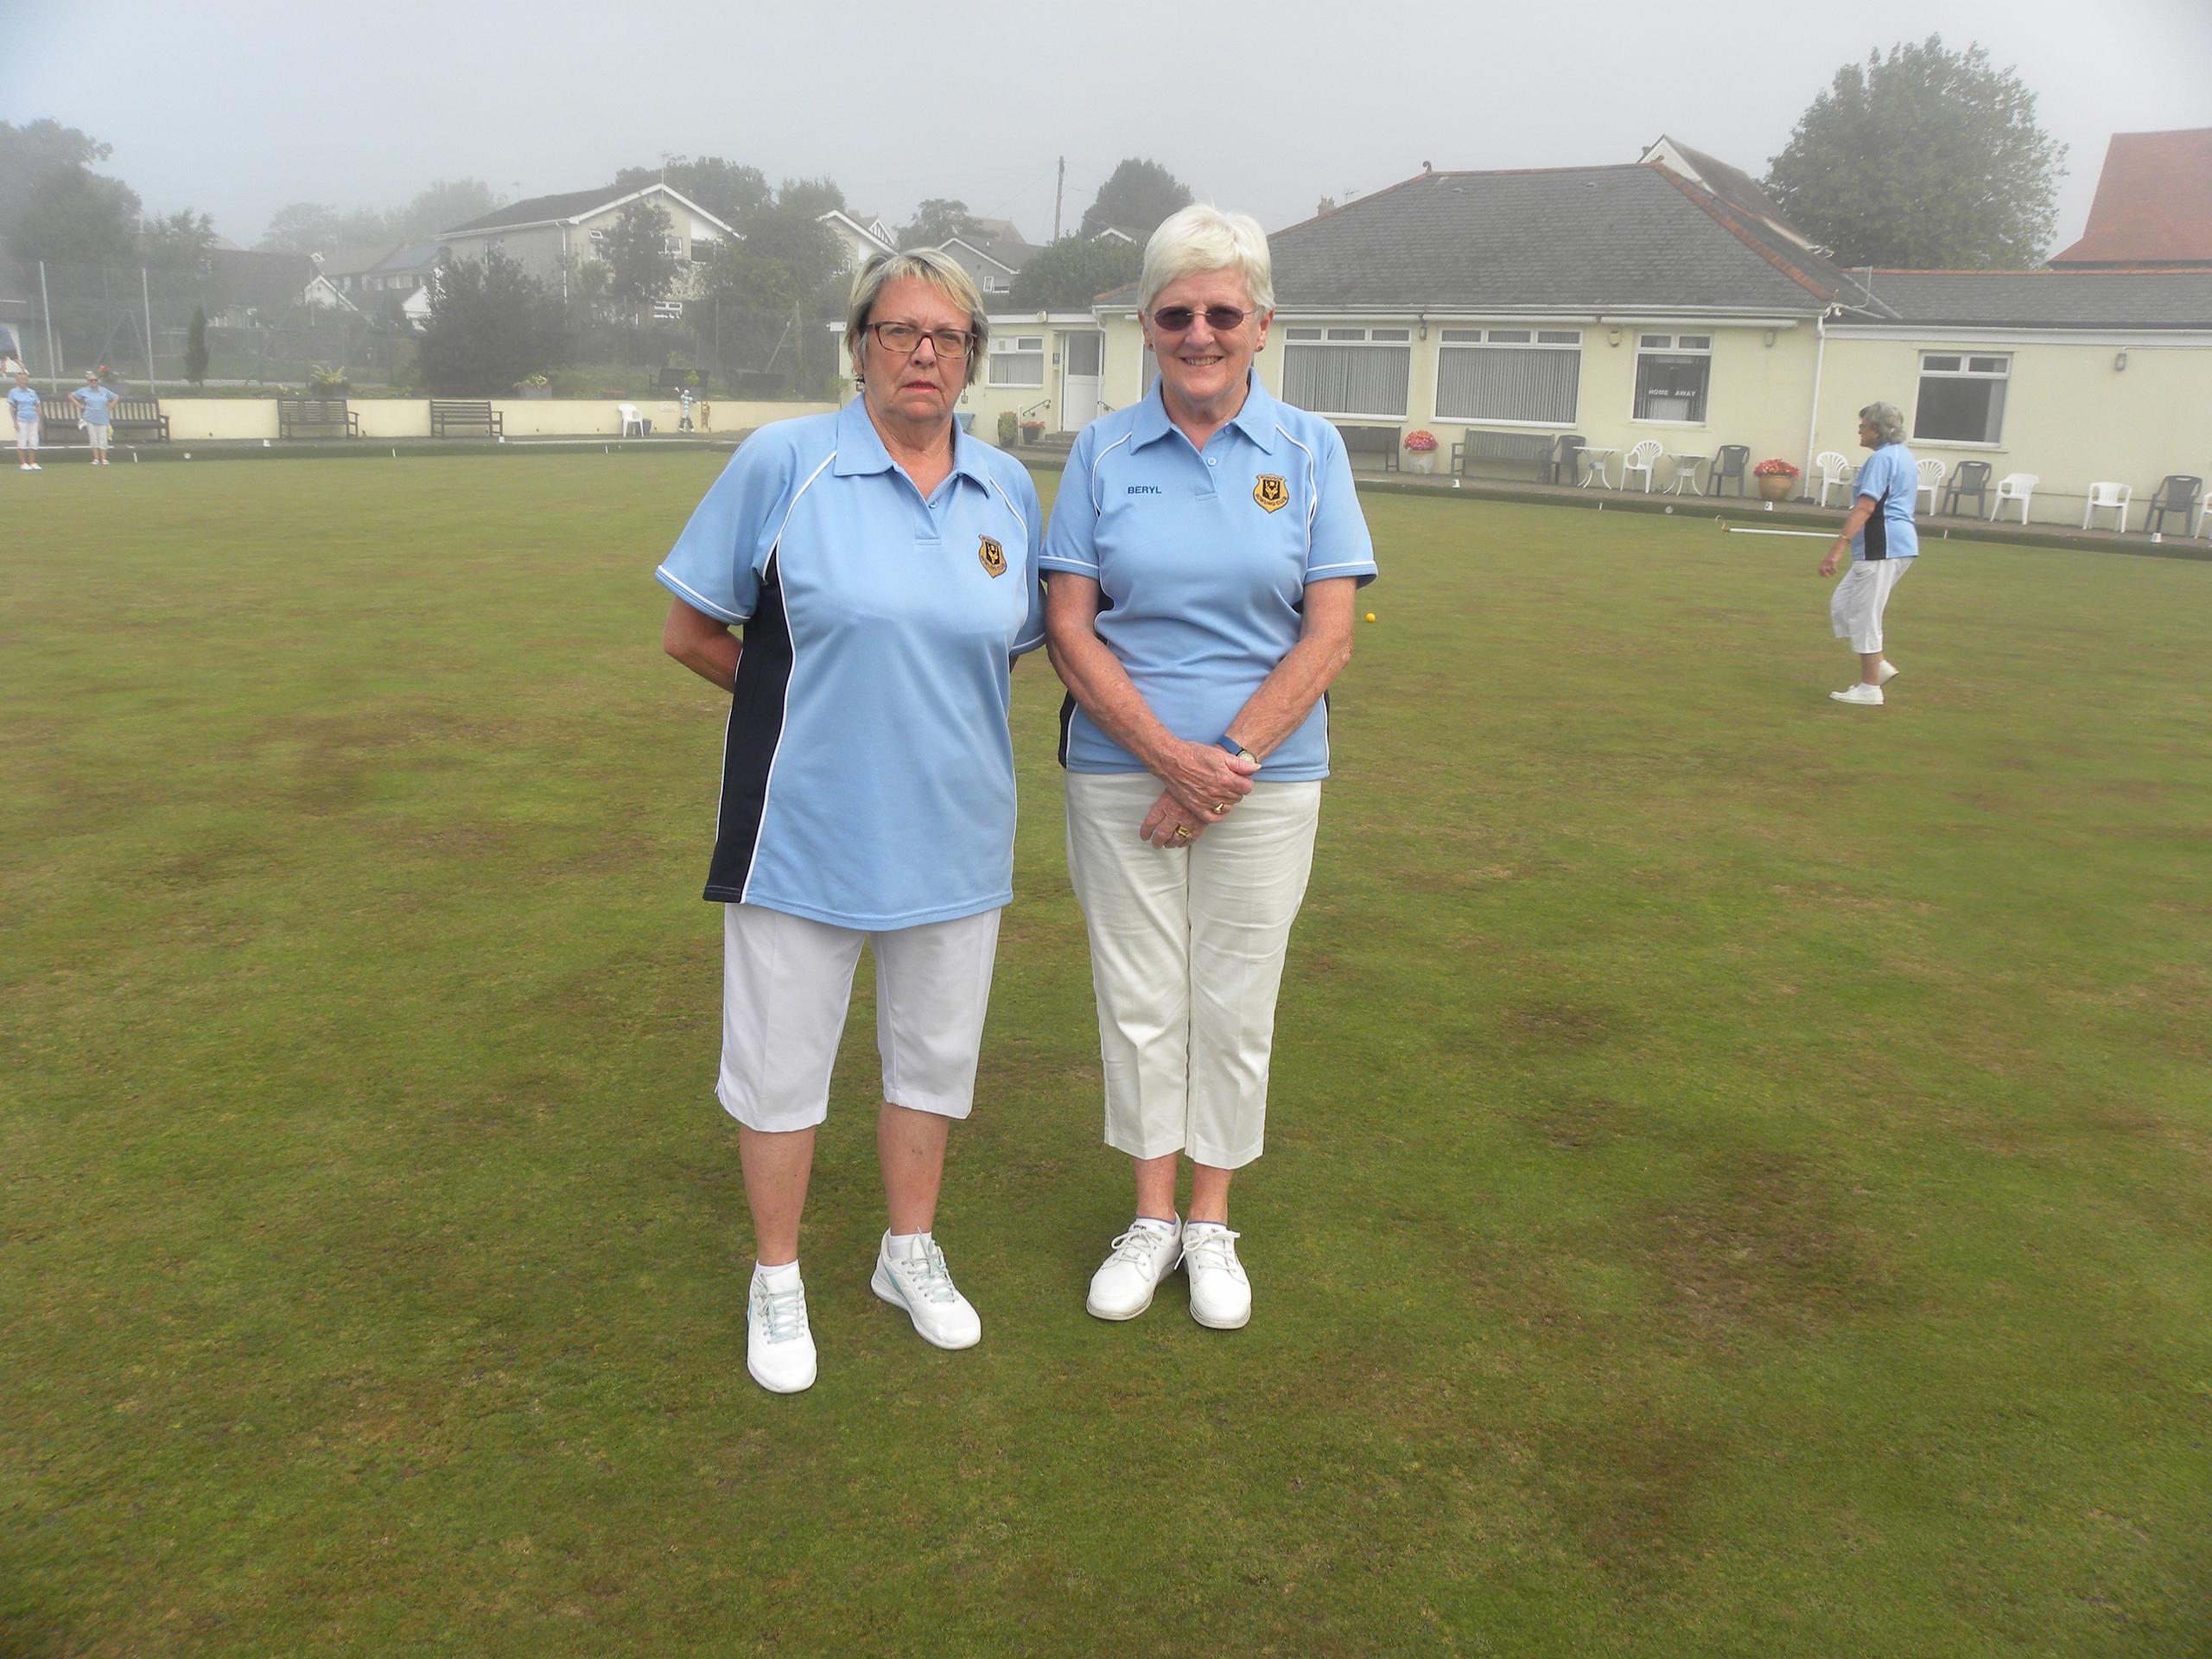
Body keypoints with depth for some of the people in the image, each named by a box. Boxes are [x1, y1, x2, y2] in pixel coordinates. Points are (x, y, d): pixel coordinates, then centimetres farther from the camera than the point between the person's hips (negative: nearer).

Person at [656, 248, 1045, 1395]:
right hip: (803, 828, -3)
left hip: (954, 832, 4)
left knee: (934, 1051, 16)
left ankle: (911, 1253, 38)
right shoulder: (783, 463, -8)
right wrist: (812, 698, 1)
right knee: (781, 1063, 9)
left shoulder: (1007, 490, 4)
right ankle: (776, 1282, 30)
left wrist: (932, 699, 5)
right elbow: (690, 632, -2)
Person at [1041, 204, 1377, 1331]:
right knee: (1138, 1001, 9)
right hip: (1120, 772, 1)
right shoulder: (1103, 451, 1)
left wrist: (1228, 763, -14)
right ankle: (1151, 1217, 27)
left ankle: (1212, 1224, 27)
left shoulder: (1309, 451, 0)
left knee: (1234, 1005, 9)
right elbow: (1067, 626, -4)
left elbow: (1328, 637, -5)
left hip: (1266, 774, 0)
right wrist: (1169, 753, -15)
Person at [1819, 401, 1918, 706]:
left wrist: (1838, 548, -31)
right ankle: (1879, 665, 14)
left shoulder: (1881, 458, -14)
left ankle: (1870, 689, 3)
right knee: (1842, 603, 16)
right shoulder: (1904, 455, 17)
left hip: (1881, 548, -10)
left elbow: (1865, 508, -25)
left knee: (1864, 615, -3)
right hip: (1901, 543, 10)